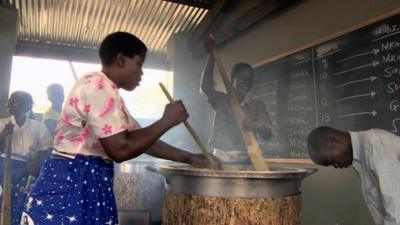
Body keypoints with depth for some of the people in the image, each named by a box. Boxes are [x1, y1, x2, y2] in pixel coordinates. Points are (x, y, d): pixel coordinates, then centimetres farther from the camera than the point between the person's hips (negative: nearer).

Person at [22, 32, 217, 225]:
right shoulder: (99, 86, -17)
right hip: (73, 184, -10)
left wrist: (188, 157, 9)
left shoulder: (106, 91, 15)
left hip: (87, 183, 10)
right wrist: (167, 121, -14)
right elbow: (120, 149, -23)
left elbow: (140, 138, 14)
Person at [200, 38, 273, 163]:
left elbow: (267, 135, 0)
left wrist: (256, 127, -23)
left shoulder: (257, 107, 9)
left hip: (244, 161, 0)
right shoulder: (220, 100, 9)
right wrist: (211, 56, -11)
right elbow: (205, 87, -9)